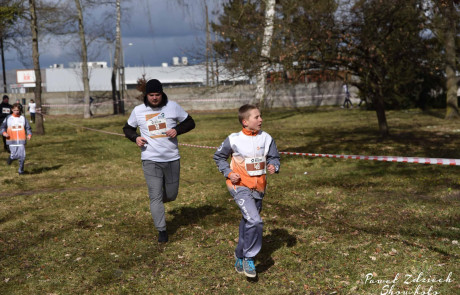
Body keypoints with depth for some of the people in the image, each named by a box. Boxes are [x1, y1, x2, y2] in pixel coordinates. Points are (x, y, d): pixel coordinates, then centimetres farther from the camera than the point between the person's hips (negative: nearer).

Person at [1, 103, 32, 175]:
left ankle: (21, 170, 13)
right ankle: (11, 157, 26)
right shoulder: (8, 118, 5)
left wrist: (29, 134, -7)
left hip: (21, 140, 1)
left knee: (22, 156, -5)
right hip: (12, 141, -1)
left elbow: (28, 127, 10)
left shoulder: (23, 118, 7)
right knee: (15, 155, -11)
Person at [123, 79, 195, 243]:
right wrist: (135, 138, -7)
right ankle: (161, 230, 5)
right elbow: (128, 128, 15)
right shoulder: (138, 111, 1)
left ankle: (156, 201, 47)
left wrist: (177, 130, -12)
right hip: (150, 160, -1)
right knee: (155, 196, -6)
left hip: (172, 158, 2)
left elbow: (190, 123, 7)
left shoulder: (173, 107, 0)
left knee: (171, 195, 12)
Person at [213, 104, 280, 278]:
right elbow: (219, 157, 5)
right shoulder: (233, 139, -9)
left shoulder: (266, 138, 0)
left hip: (258, 187, 5)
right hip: (240, 186, -5)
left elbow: (274, 157, 9)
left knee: (247, 223, 17)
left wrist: (273, 166, -14)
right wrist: (228, 173, -8)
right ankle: (249, 258, -3)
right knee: (255, 221, -21)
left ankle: (240, 257, 36)